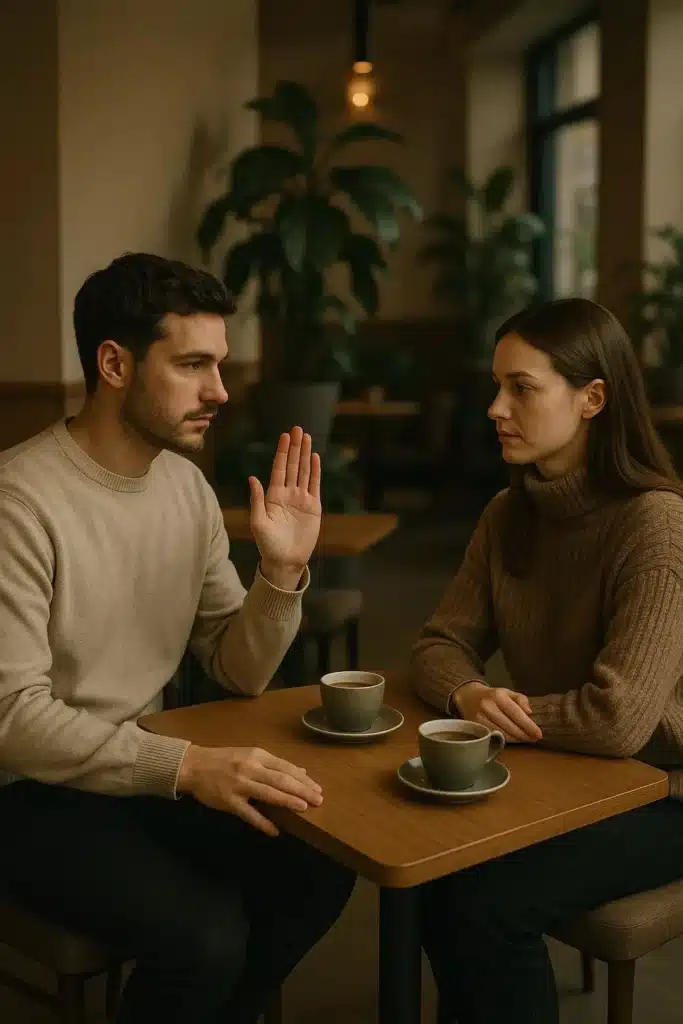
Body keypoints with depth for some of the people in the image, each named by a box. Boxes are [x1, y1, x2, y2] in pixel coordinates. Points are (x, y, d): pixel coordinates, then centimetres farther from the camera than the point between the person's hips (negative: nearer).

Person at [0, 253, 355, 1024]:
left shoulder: (187, 484, 1)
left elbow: (239, 674, 3)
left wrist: (283, 570, -15)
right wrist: (187, 765, -36)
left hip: (144, 770, 7)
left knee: (320, 871, -7)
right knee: (207, 936, -25)